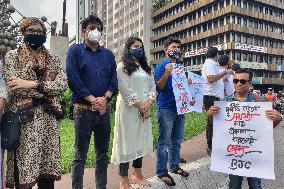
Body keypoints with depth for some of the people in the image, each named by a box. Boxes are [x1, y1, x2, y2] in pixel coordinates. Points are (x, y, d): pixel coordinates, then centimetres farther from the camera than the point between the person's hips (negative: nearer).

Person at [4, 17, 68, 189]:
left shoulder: (53, 60, 14)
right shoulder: (12, 56, 7)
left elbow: (63, 84, -3)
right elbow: (14, 86, -8)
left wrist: (32, 84, -13)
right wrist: (47, 92, -9)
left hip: (49, 120, 3)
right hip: (24, 120, -2)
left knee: (47, 172, 8)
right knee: (24, 171, 0)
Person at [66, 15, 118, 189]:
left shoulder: (108, 54, 14)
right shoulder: (75, 51, 2)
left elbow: (114, 79, 6)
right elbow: (73, 79, -10)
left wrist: (104, 98, -11)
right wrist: (93, 100, -14)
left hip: (104, 109, 4)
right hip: (83, 109, -4)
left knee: (103, 153, 13)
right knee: (80, 156, 4)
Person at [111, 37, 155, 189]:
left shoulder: (145, 67, 18)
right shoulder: (122, 66, -2)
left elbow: (152, 87, 11)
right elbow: (125, 90, -13)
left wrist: (148, 105, -4)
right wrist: (140, 105, -13)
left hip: (144, 111, 7)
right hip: (128, 110, -6)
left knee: (141, 141, 12)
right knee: (127, 142, -2)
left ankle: (137, 175, 27)